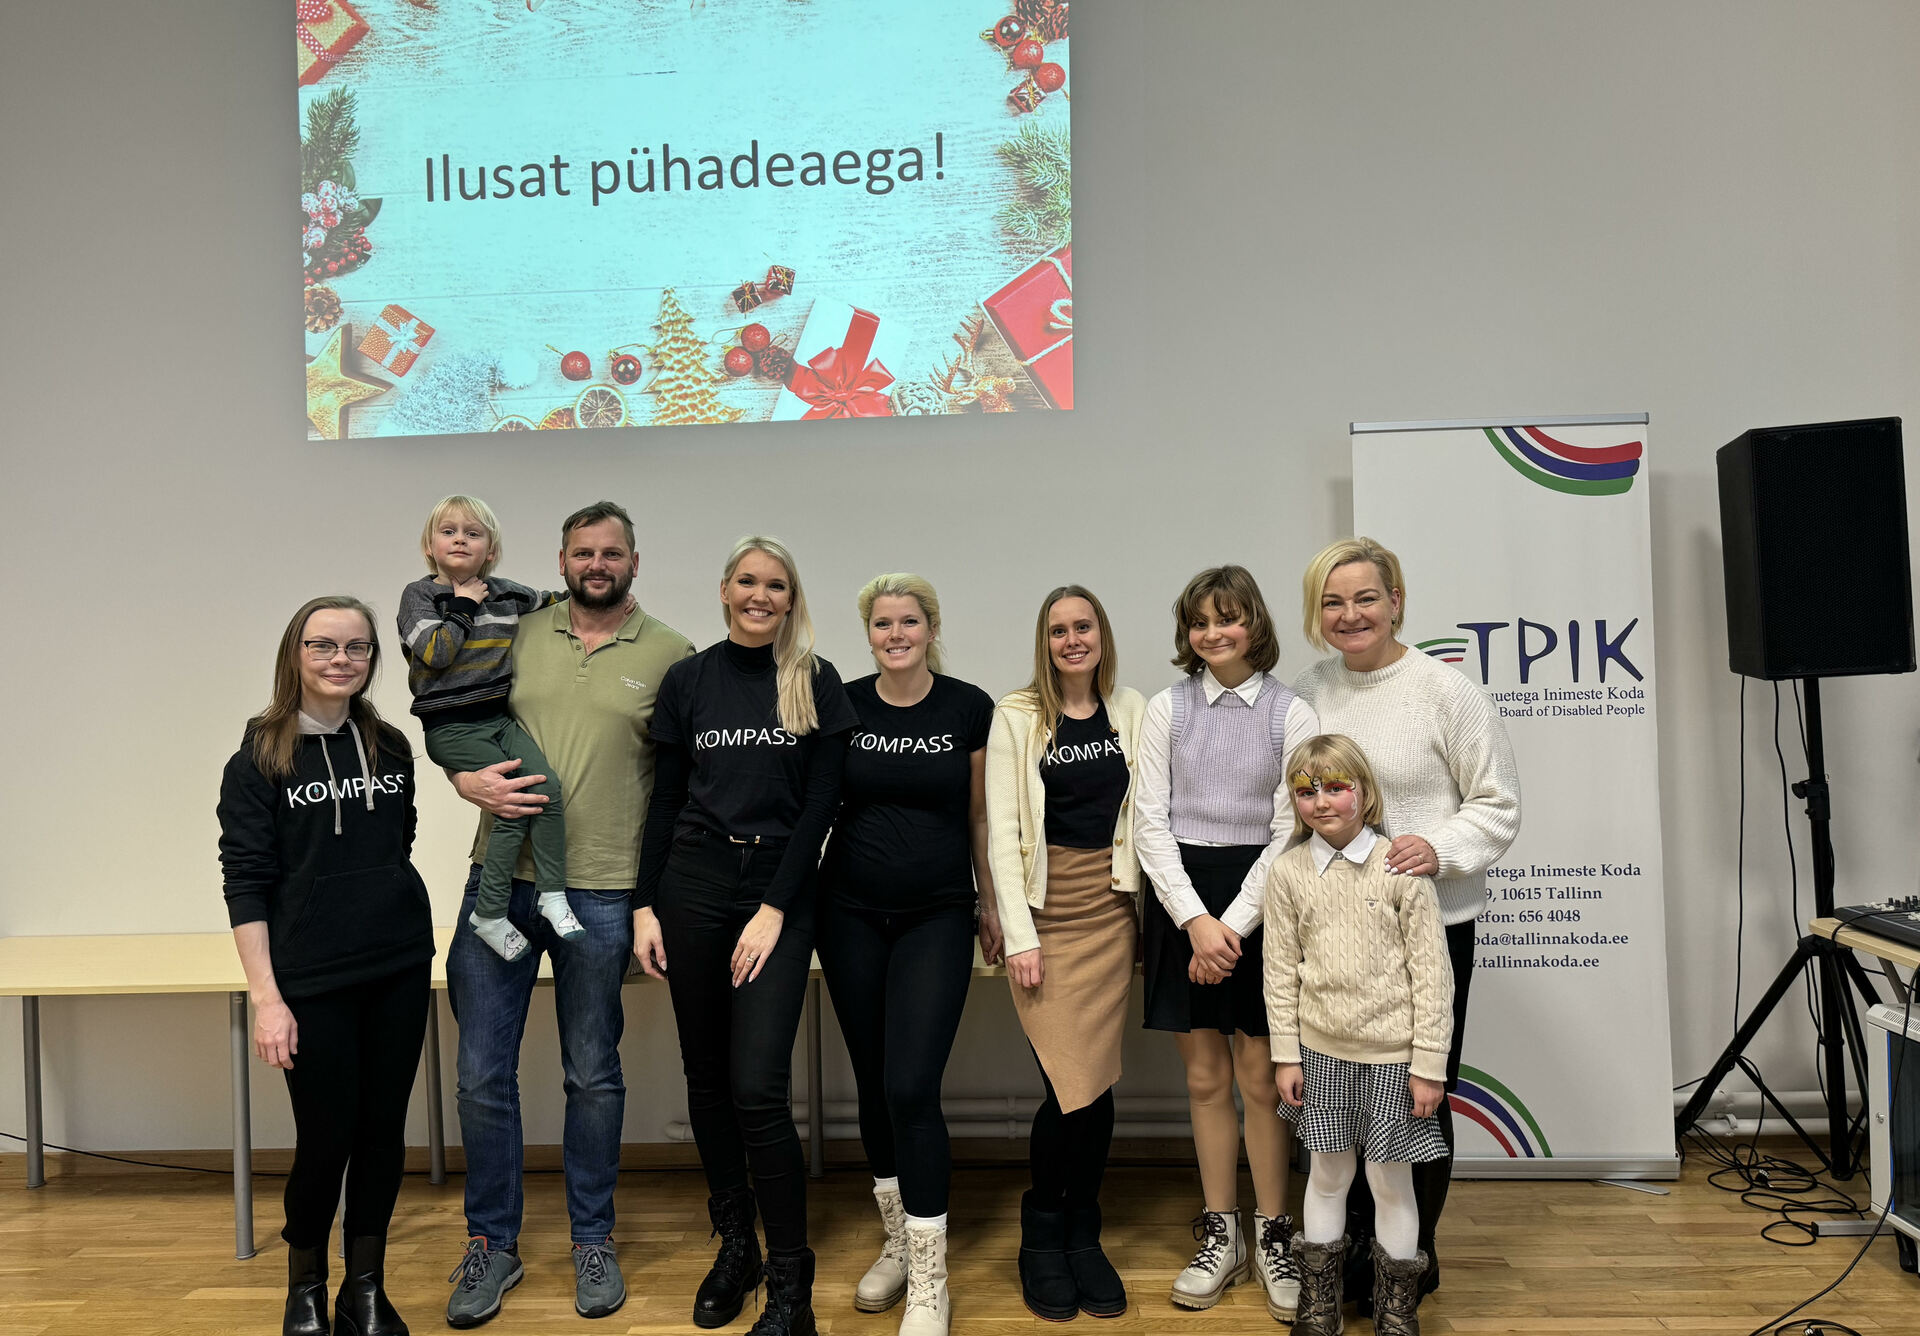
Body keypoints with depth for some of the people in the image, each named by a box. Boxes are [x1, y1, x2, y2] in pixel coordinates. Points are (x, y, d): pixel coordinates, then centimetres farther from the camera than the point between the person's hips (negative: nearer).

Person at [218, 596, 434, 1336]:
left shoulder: (390, 748, 6)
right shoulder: (260, 759, -5)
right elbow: (245, 884, -8)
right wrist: (266, 997, -12)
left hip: (399, 970, 4)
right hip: (312, 982, -3)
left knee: (384, 1130, 8)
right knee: (327, 1136, 3)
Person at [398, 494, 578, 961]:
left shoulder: (505, 593, 12)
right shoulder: (419, 595, 1)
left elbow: (552, 603, 27)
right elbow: (435, 653, -15)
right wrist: (464, 605, -8)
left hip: (499, 719, 5)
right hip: (451, 727, -5)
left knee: (548, 786, -18)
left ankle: (552, 893, -8)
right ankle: (489, 914, -10)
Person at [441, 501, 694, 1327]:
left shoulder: (669, 655, 0)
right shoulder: (518, 635, 7)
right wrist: (472, 781, -9)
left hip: (602, 893, -2)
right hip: (500, 880, 2)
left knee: (593, 1075, 11)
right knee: (482, 1073, 6)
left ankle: (593, 1243, 28)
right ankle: (492, 1245, 24)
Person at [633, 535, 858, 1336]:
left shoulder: (815, 683, 0)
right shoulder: (688, 680, 6)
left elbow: (821, 805, -3)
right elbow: (666, 800, 8)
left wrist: (775, 909, -10)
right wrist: (645, 906, 2)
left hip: (780, 890, -3)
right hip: (692, 886, 3)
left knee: (758, 1089, -10)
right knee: (707, 1080, 10)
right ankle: (734, 1247, 27)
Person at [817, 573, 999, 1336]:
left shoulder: (969, 709, -4)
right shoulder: (843, 706, -1)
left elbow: (981, 815, 4)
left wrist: (991, 904, 6)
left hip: (937, 918, -2)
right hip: (851, 915, 3)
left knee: (913, 1089, -10)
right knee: (873, 1083, 11)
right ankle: (898, 1241, 30)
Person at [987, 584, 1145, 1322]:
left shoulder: (1131, 710, 8)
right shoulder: (1015, 717, -1)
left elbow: (1146, 813, 10)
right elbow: (1002, 830, -4)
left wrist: (1150, 908, 4)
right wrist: (1019, 934, -9)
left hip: (1111, 908, 3)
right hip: (1045, 909, -3)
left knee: (1098, 1082, 4)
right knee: (1074, 1086, -7)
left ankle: (1083, 1235, 23)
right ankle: (1042, 1235, 16)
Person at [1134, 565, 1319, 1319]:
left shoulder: (1291, 714, -1)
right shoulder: (1167, 710, 3)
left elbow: (1289, 830, -5)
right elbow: (1150, 822, -1)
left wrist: (1233, 926, -12)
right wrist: (1196, 920, -11)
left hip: (1259, 901, -1)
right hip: (1182, 898, 2)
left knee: (1259, 1076, 2)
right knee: (1205, 1076, 8)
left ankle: (1272, 1235, 18)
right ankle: (1221, 1235, 21)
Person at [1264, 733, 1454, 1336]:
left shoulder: (1401, 869, -10)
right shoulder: (1287, 873, -2)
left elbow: (1431, 971, -8)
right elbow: (1281, 971, 3)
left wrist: (1429, 1063, -9)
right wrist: (1286, 1055, 2)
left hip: (1391, 1053, -2)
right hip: (1321, 1050, 2)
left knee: (1391, 1179, 9)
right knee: (1327, 1173, 14)